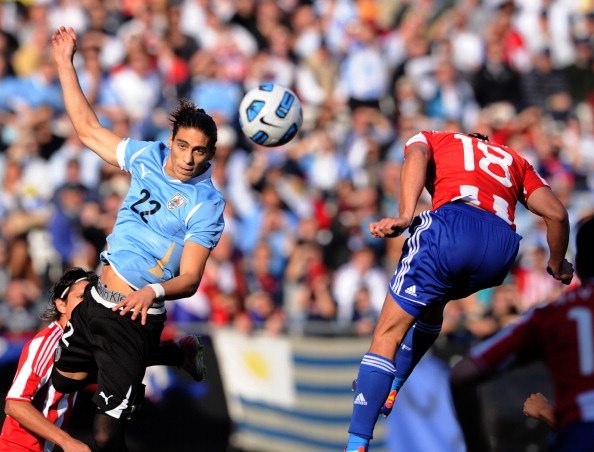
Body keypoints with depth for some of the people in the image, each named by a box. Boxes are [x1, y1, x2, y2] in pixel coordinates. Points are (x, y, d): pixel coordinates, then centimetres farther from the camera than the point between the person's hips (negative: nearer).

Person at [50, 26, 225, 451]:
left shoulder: (207, 205, -13)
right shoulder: (147, 157, 3)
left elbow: (190, 279, -17)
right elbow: (88, 129, 14)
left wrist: (153, 291, -38)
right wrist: (66, 65, 11)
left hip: (135, 320, -6)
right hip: (94, 304, 6)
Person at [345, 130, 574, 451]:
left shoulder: (432, 139, 32)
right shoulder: (515, 161, 39)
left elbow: (416, 156, 5)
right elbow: (556, 213, 23)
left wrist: (405, 217, -9)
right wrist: (558, 268, 39)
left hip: (452, 222, -4)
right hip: (503, 245, 4)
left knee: (388, 334, 1)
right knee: (431, 303, 35)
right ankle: (388, 393, 41)